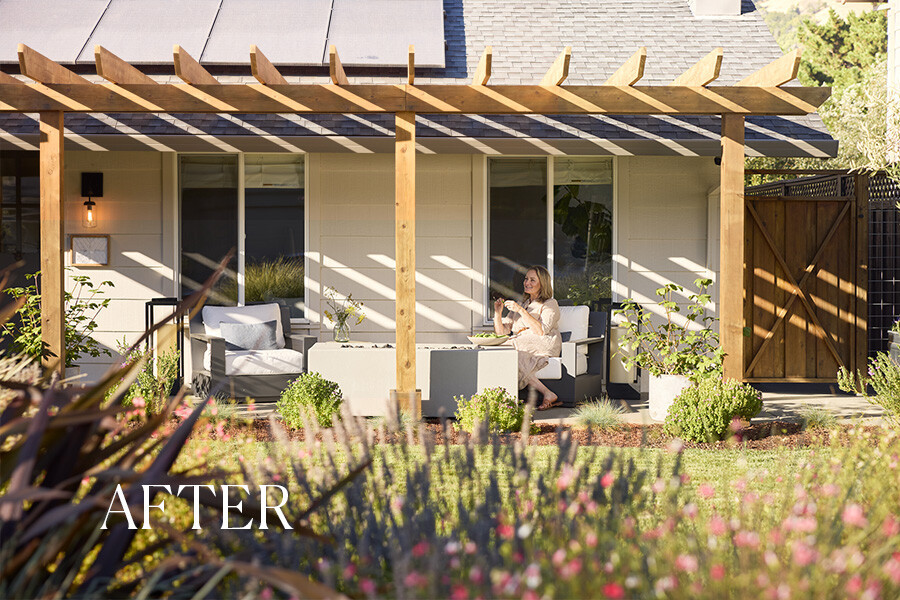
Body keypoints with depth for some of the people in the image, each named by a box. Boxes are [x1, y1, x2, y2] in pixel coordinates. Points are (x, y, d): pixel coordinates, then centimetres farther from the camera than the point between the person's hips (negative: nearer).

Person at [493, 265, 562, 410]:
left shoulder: (550, 304, 9)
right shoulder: (520, 305, 27)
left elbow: (542, 331, -12)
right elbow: (501, 333, 19)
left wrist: (521, 311, -15)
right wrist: (498, 313, 2)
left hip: (543, 345, -5)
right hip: (521, 346, 5)